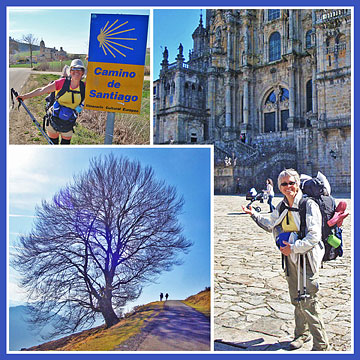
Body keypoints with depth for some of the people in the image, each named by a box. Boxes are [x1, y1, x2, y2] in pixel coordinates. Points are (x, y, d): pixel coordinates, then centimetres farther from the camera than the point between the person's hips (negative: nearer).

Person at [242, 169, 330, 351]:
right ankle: (302, 334, 37)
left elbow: (314, 235, -19)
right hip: (290, 258, 7)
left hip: (307, 257, -7)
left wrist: (294, 247, -21)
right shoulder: (281, 207, 8)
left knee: (308, 302, -6)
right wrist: (254, 214, 19)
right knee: (296, 300, 18)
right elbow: (271, 225, 26)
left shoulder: (309, 205, -13)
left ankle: (321, 346, 7)